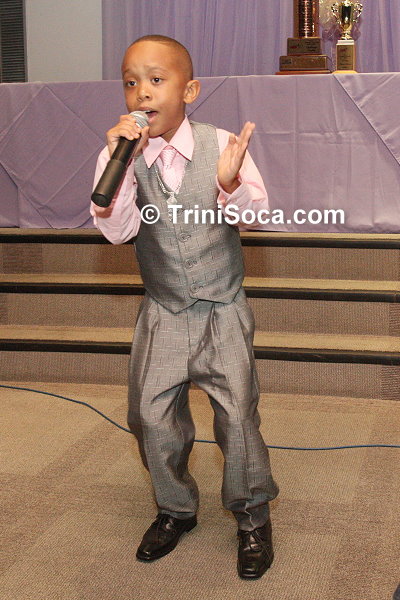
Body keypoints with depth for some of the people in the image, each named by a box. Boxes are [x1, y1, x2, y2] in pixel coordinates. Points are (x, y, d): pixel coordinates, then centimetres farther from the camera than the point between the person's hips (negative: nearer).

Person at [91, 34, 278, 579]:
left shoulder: (221, 145, -11)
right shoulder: (123, 157, -7)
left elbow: (255, 212, -21)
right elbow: (117, 230, -18)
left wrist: (231, 183, -43)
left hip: (223, 311, -2)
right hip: (163, 314, 2)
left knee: (238, 414, -3)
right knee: (151, 415, 5)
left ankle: (253, 517, 21)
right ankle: (176, 509, 31)